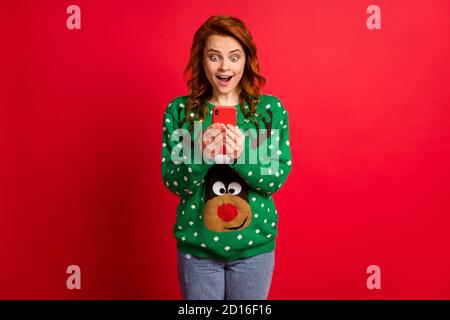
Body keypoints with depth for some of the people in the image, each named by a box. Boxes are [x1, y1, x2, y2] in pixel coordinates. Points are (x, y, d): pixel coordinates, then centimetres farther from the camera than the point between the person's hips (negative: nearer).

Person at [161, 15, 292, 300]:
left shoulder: (271, 108, -5)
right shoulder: (179, 110, -5)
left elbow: (276, 180, -7)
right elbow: (174, 183, -6)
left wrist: (242, 156, -25)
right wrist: (200, 157, -25)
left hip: (255, 243, 1)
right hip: (196, 244, 0)